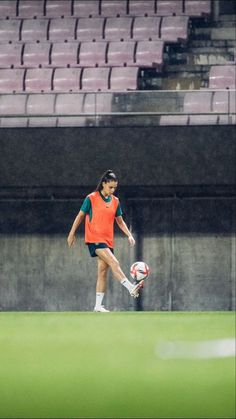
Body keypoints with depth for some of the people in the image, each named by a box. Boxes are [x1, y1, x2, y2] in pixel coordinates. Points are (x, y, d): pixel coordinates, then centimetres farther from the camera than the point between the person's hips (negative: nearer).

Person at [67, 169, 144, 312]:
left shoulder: (115, 201, 10)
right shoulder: (91, 198, -4)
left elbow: (120, 221, 17)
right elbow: (80, 216, 3)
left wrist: (129, 235, 5)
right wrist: (72, 234, 6)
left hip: (108, 240, 6)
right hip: (94, 238, -6)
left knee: (103, 271, 4)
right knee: (114, 262, -23)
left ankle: (98, 305, 6)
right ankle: (131, 288, -34)